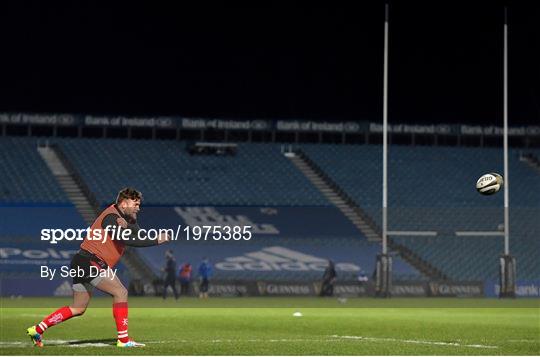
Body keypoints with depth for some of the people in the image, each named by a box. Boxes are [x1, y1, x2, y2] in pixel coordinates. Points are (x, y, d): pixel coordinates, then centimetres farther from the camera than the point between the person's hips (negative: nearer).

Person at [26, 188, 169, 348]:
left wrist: (127, 226, -18)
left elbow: (141, 236, 2)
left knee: (78, 308, 14)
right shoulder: (111, 217, -15)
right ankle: (123, 339, -14)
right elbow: (126, 240, -28)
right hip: (90, 261, -10)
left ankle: (37, 329, 16)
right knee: (121, 293, -13)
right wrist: (156, 241, -25)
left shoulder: (126, 218, 14)